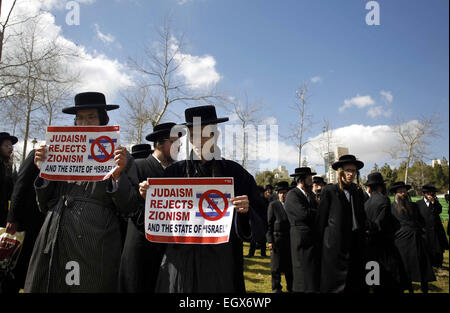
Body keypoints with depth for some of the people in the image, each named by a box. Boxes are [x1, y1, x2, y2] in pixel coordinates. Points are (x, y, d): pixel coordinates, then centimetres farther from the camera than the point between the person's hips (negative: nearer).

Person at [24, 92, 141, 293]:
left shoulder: (118, 157, 4)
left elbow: (128, 208, -1)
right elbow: (44, 205, 15)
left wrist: (118, 175, -16)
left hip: (95, 251, -3)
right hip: (53, 246, 4)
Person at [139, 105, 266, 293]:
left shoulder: (234, 172, 0)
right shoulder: (175, 171, 4)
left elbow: (258, 224, -2)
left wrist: (245, 210, -22)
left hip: (220, 263, -1)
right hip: (180, 261, 1)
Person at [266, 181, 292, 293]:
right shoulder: (273, 205, -2)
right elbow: (269, 224, -4)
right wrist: (270, 240, -10)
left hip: (290, 239, 3)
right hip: (277, 239, -3)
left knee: (290, 265, 11)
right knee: (276, 266, 5)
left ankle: (291, 287, 26)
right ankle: (276, 288, 18)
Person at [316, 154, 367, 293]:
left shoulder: (358, 192, 11)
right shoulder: (329, 191, -4)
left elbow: (362, 218, 16)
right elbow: (321, 220, -3)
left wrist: (362, 239, 10)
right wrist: (320, 247, -3)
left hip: (356, 245, 5)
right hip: (335, 245, -5)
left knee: (356, 284, 8)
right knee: (335, 286, 3)